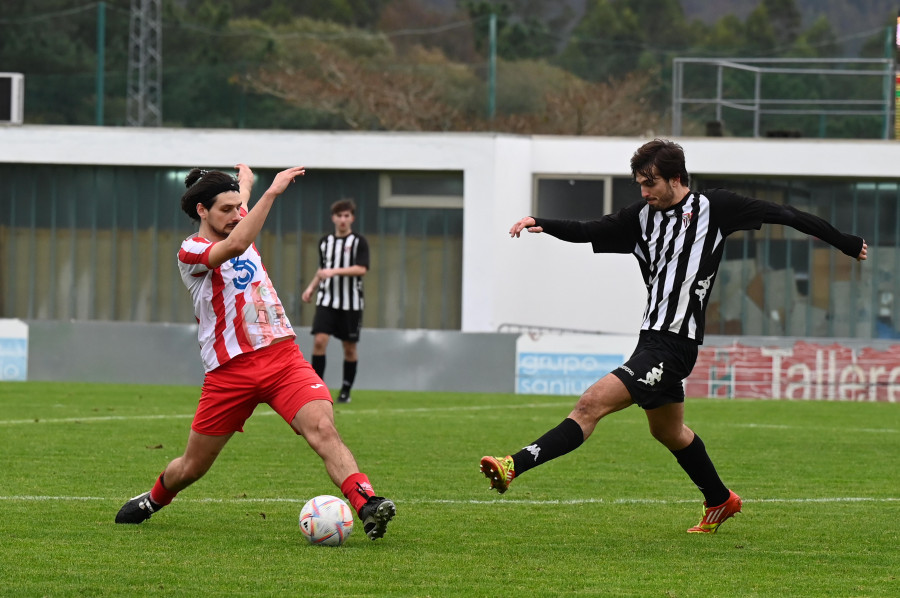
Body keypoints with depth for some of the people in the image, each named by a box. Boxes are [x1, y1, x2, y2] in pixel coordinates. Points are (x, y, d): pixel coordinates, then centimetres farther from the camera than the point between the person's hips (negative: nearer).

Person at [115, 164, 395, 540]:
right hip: (230, 370, -4)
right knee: (191, 468, 10)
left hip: (282, 357, 4)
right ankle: (154, 499, 42)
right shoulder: (190, 252, -8)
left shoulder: (237, 226, 14)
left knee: (322, 428, -24)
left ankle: (367, 505, -39)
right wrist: (271, 192, -31)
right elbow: (235, 245, -30)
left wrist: (244, 182, 62)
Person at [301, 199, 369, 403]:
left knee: (350, 348, 4)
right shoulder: (324, 242, 11)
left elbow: (361, 269, -15)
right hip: (326, 301, 2)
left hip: (350, 303, -2)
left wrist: (335, 271, -26)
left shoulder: (359, 242, -3)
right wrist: (311, 287, 9)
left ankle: (346, 390, 17)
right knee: (319, 340, -14)